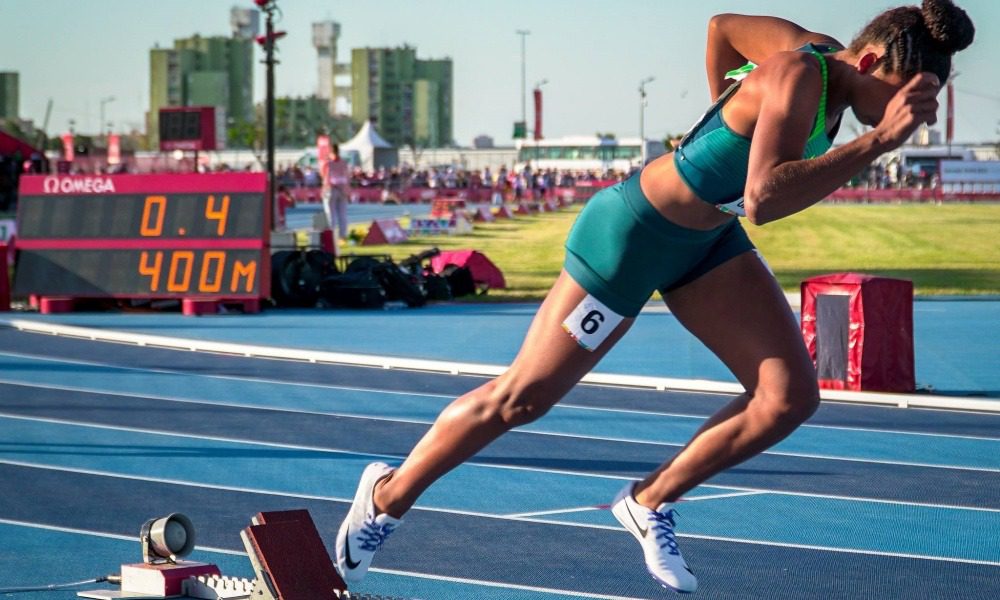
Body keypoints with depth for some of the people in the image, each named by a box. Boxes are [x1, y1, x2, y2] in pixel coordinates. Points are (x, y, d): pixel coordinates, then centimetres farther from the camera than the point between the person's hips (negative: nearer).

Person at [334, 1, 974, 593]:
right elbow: (763, 198, -45)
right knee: (521, 398, 3)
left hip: (708, 237, 9)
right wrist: (877, 142, -46)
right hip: (635, 235, -9)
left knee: (791, 396, -3)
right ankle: (388, 496, 23)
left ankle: (651, 503, 13)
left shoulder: (824, 54, -6)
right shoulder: (797, 77, -31)